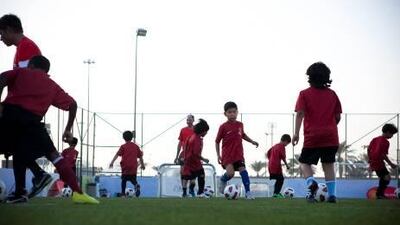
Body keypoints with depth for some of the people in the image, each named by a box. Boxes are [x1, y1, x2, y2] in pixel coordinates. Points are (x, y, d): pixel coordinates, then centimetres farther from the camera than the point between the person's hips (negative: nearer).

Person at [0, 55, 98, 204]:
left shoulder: (21, 73, 27)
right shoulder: (52, 86, 31)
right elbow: (72, 104, 28)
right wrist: (68, 130, 34)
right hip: (31, 120, 1)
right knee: (52, 154, 9)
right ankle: (77, 192, -1)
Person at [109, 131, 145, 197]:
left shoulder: (123, 146, 0)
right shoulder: (136, 146, 9)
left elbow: (117, 154, -10)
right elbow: (140, 156, 14)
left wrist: (112, 162, -16)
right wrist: (142, 164, 26)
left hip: (125, 166, -2)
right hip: (134, 167, 2)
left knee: (124, 180, 10)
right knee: (133, 179, 14)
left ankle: (123, 193, 6)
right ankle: (136, 185, -19)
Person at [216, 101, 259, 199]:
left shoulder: (240, 125, 6)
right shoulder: (223, 127, -6)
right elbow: (217, 141, 2)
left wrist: (252, 141, 16)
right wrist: (218, 155, -2)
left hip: (238, 154, 4)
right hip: (227, 154, -4)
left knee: (243, 170, -10)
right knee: (230, 173, -21)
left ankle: (248, 193, -7)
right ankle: (222, 180, 13)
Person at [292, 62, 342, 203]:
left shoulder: (305, 94, 1)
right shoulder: (332, 94, 10)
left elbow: (300, 113, -9)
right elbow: (338, 116, 12)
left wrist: (296, 133, -10)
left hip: (312, 136, -2)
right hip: (331, 136, 3)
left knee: (304, 162, 9)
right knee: (328, 165, 9)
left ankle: (311, 183, -19)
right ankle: (332, 194, -1)